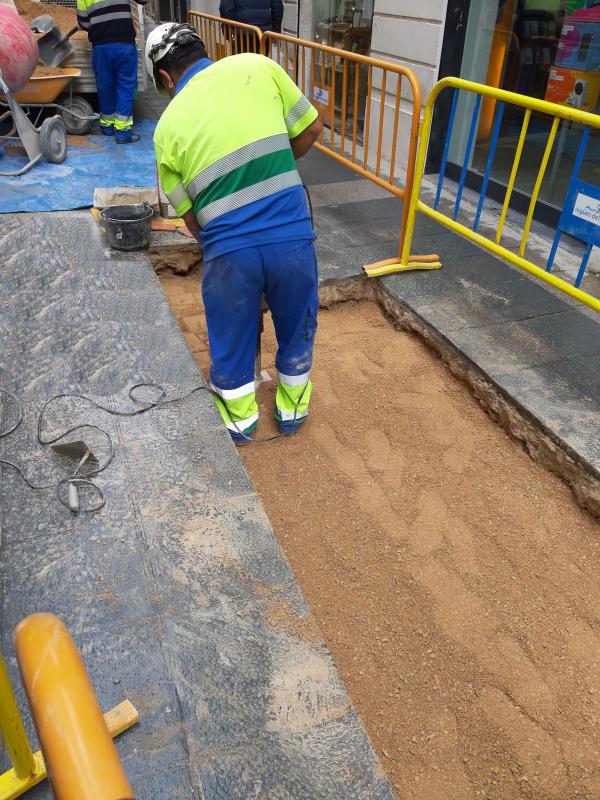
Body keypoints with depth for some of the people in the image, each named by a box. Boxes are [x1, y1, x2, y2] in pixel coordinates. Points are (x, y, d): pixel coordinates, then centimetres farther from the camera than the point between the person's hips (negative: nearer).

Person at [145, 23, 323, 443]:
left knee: (232, 337, 22)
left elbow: (190, 215, 10)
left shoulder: (168, 125, 7)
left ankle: (240, 419, 40)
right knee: (297, 328, 22)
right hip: (293, 235, 1)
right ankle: (292, 408, 41)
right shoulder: (257, 66, 5)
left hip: (229, 248, 0)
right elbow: (312, 128, 10)